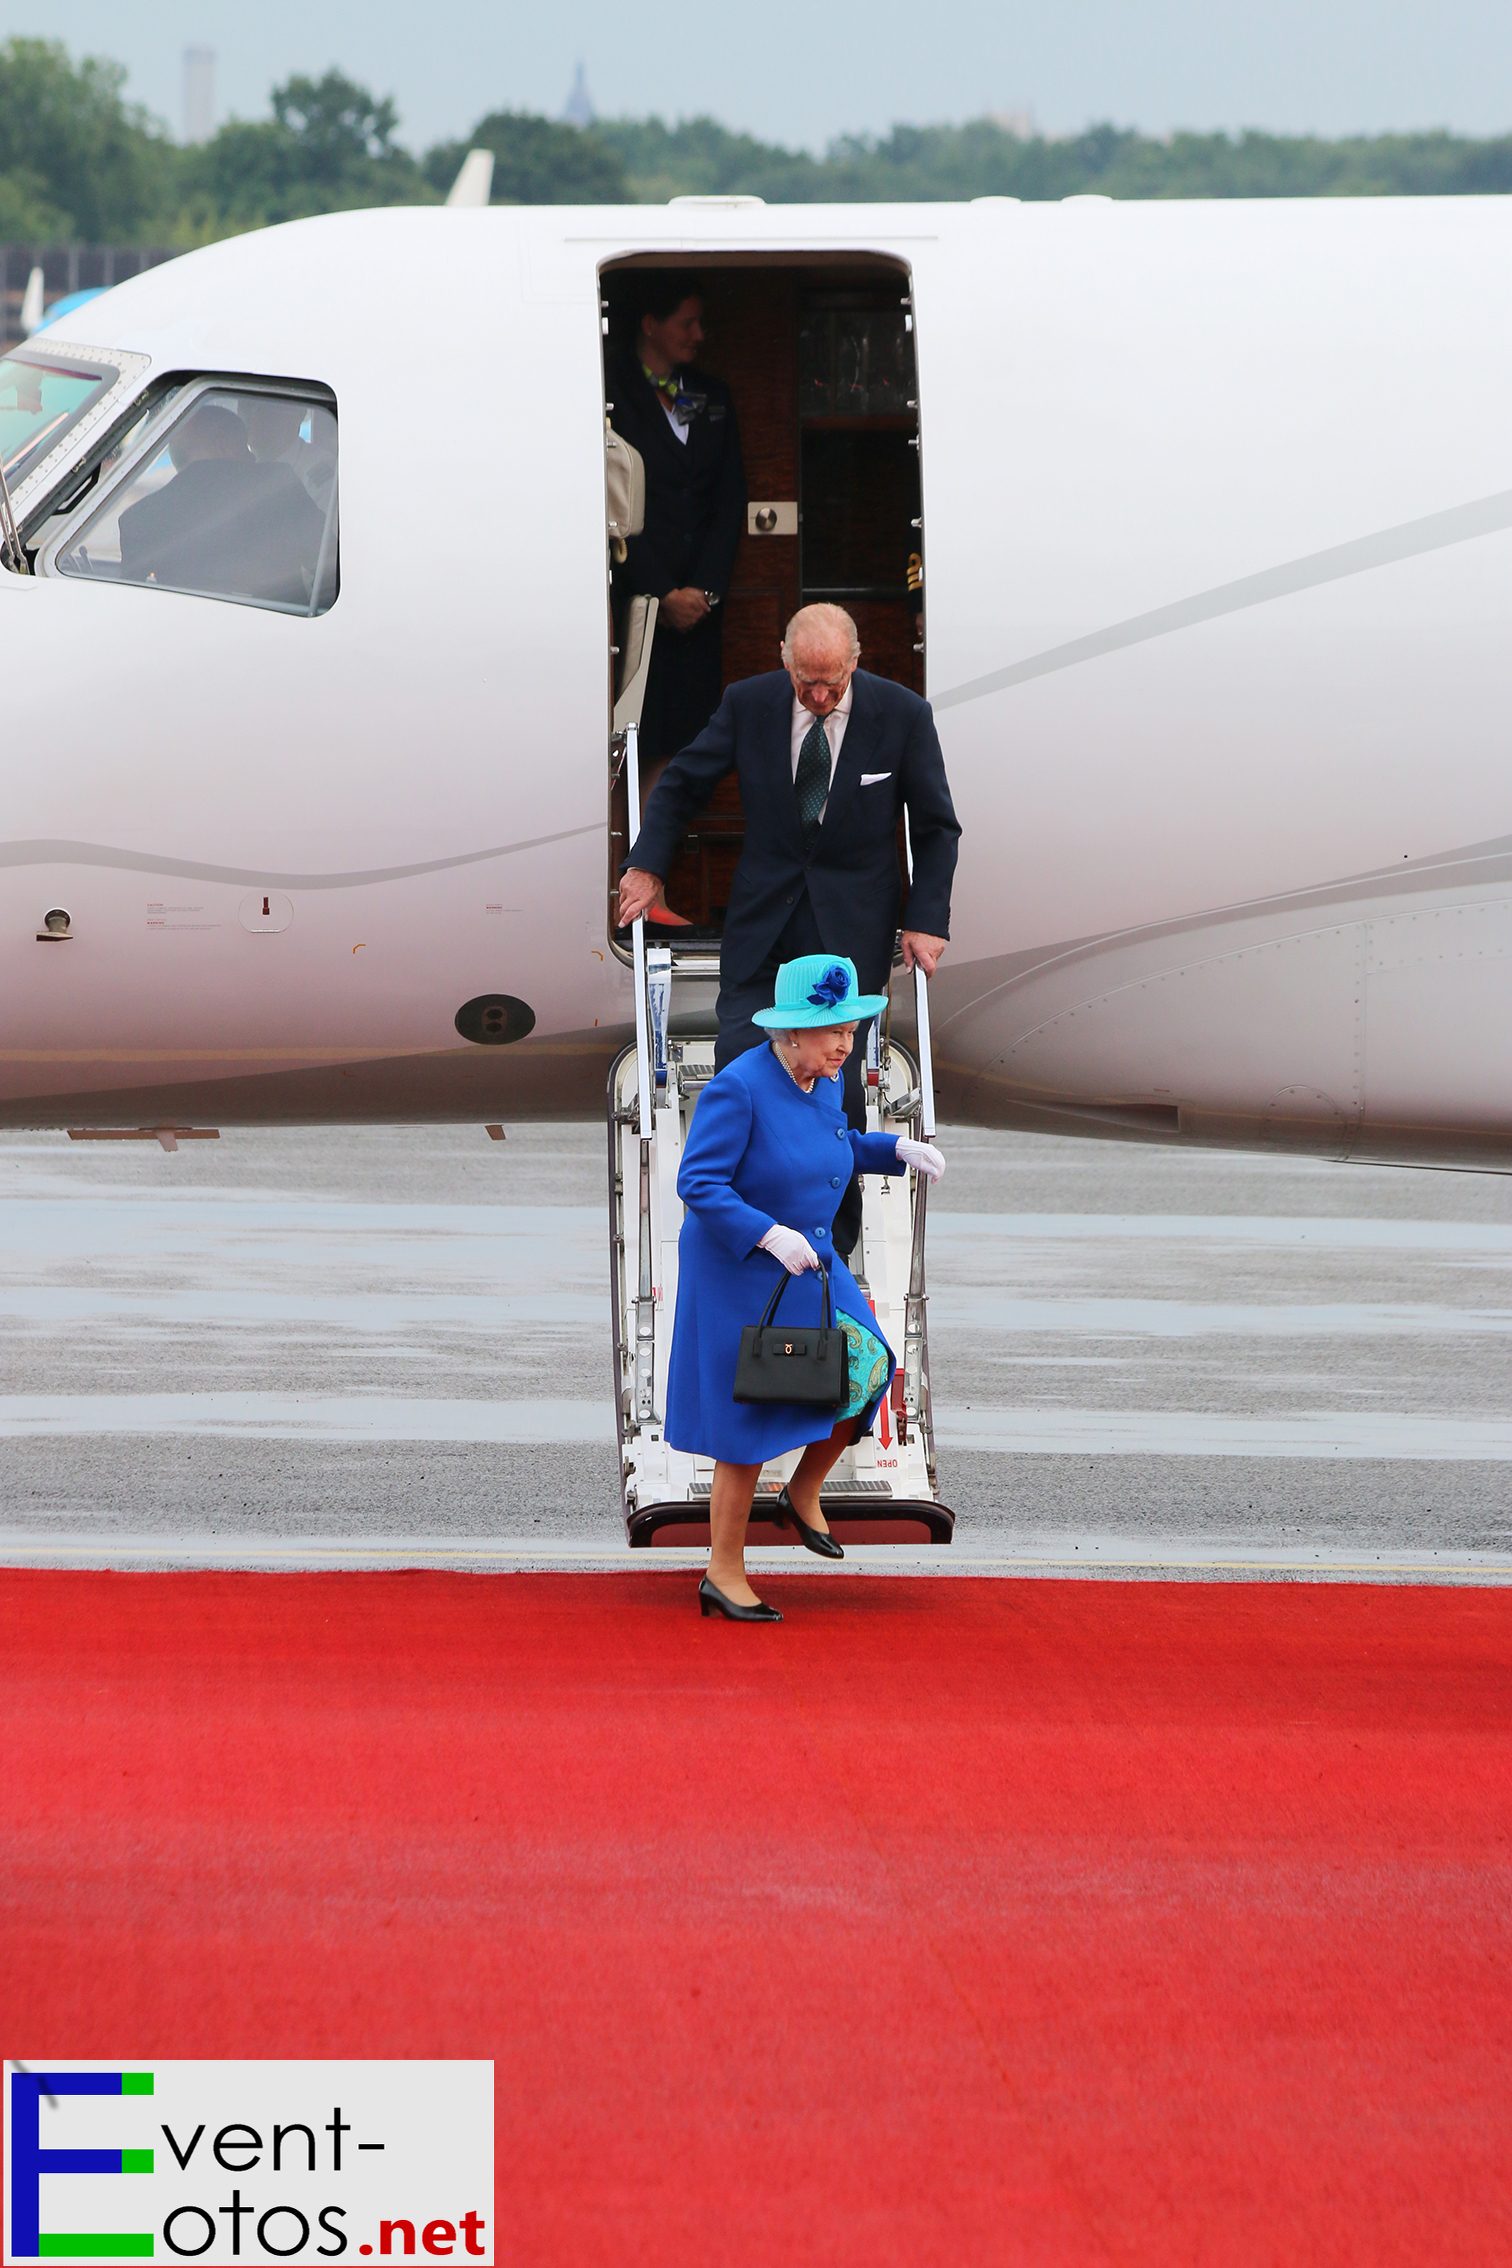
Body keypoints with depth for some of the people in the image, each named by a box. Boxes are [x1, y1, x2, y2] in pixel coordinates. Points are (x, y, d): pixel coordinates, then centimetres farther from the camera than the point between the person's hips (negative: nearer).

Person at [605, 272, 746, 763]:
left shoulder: (713, 397, 15)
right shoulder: (612, 394, -3)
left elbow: (731, 502, 13)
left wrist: (704, 590, 0)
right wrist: (663, 594, -10)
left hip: (700, 603, 5)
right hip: (635, 602, -5)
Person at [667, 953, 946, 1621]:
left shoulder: (823, 1080, 1)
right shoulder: (738, 1088, -23)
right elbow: (698, 1184, -24)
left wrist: (898, 1149, 6)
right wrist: (771, 1236, -31)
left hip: (805, 1262, 7)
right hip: (738, 1274, -7)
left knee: (863, 1373, -7)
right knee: (751, 1425, -1)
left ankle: (803, 1494, 18)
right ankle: (725, 1573, 12)